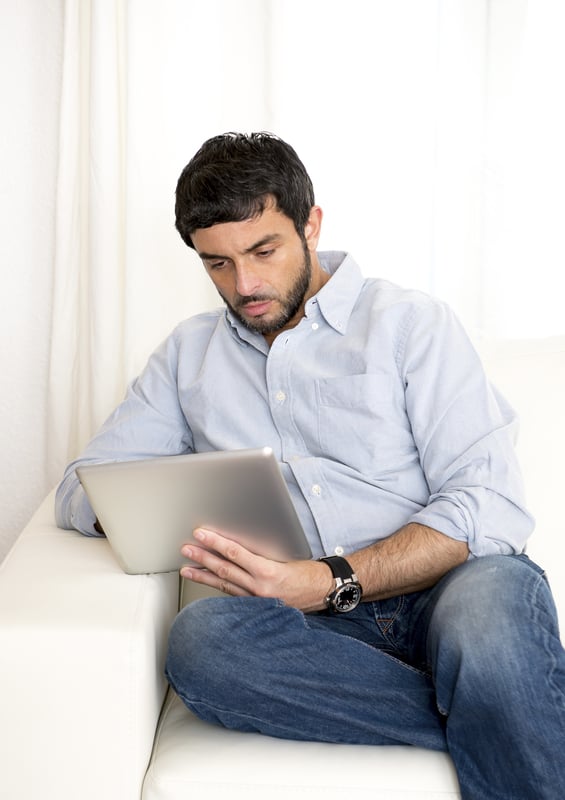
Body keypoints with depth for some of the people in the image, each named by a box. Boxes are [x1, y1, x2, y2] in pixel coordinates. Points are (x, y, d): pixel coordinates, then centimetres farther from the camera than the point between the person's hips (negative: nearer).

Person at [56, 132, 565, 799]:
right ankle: (488, 727, -21)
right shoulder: (189, 353, 20)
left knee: (492, 594, -39)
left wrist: (331, 583, -19)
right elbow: (79, 487, 16)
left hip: (443, 590, -3)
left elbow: (492, 505, -5)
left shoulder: (412, 323, 6)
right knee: (200, 640, -32)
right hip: (314, 621, 4)